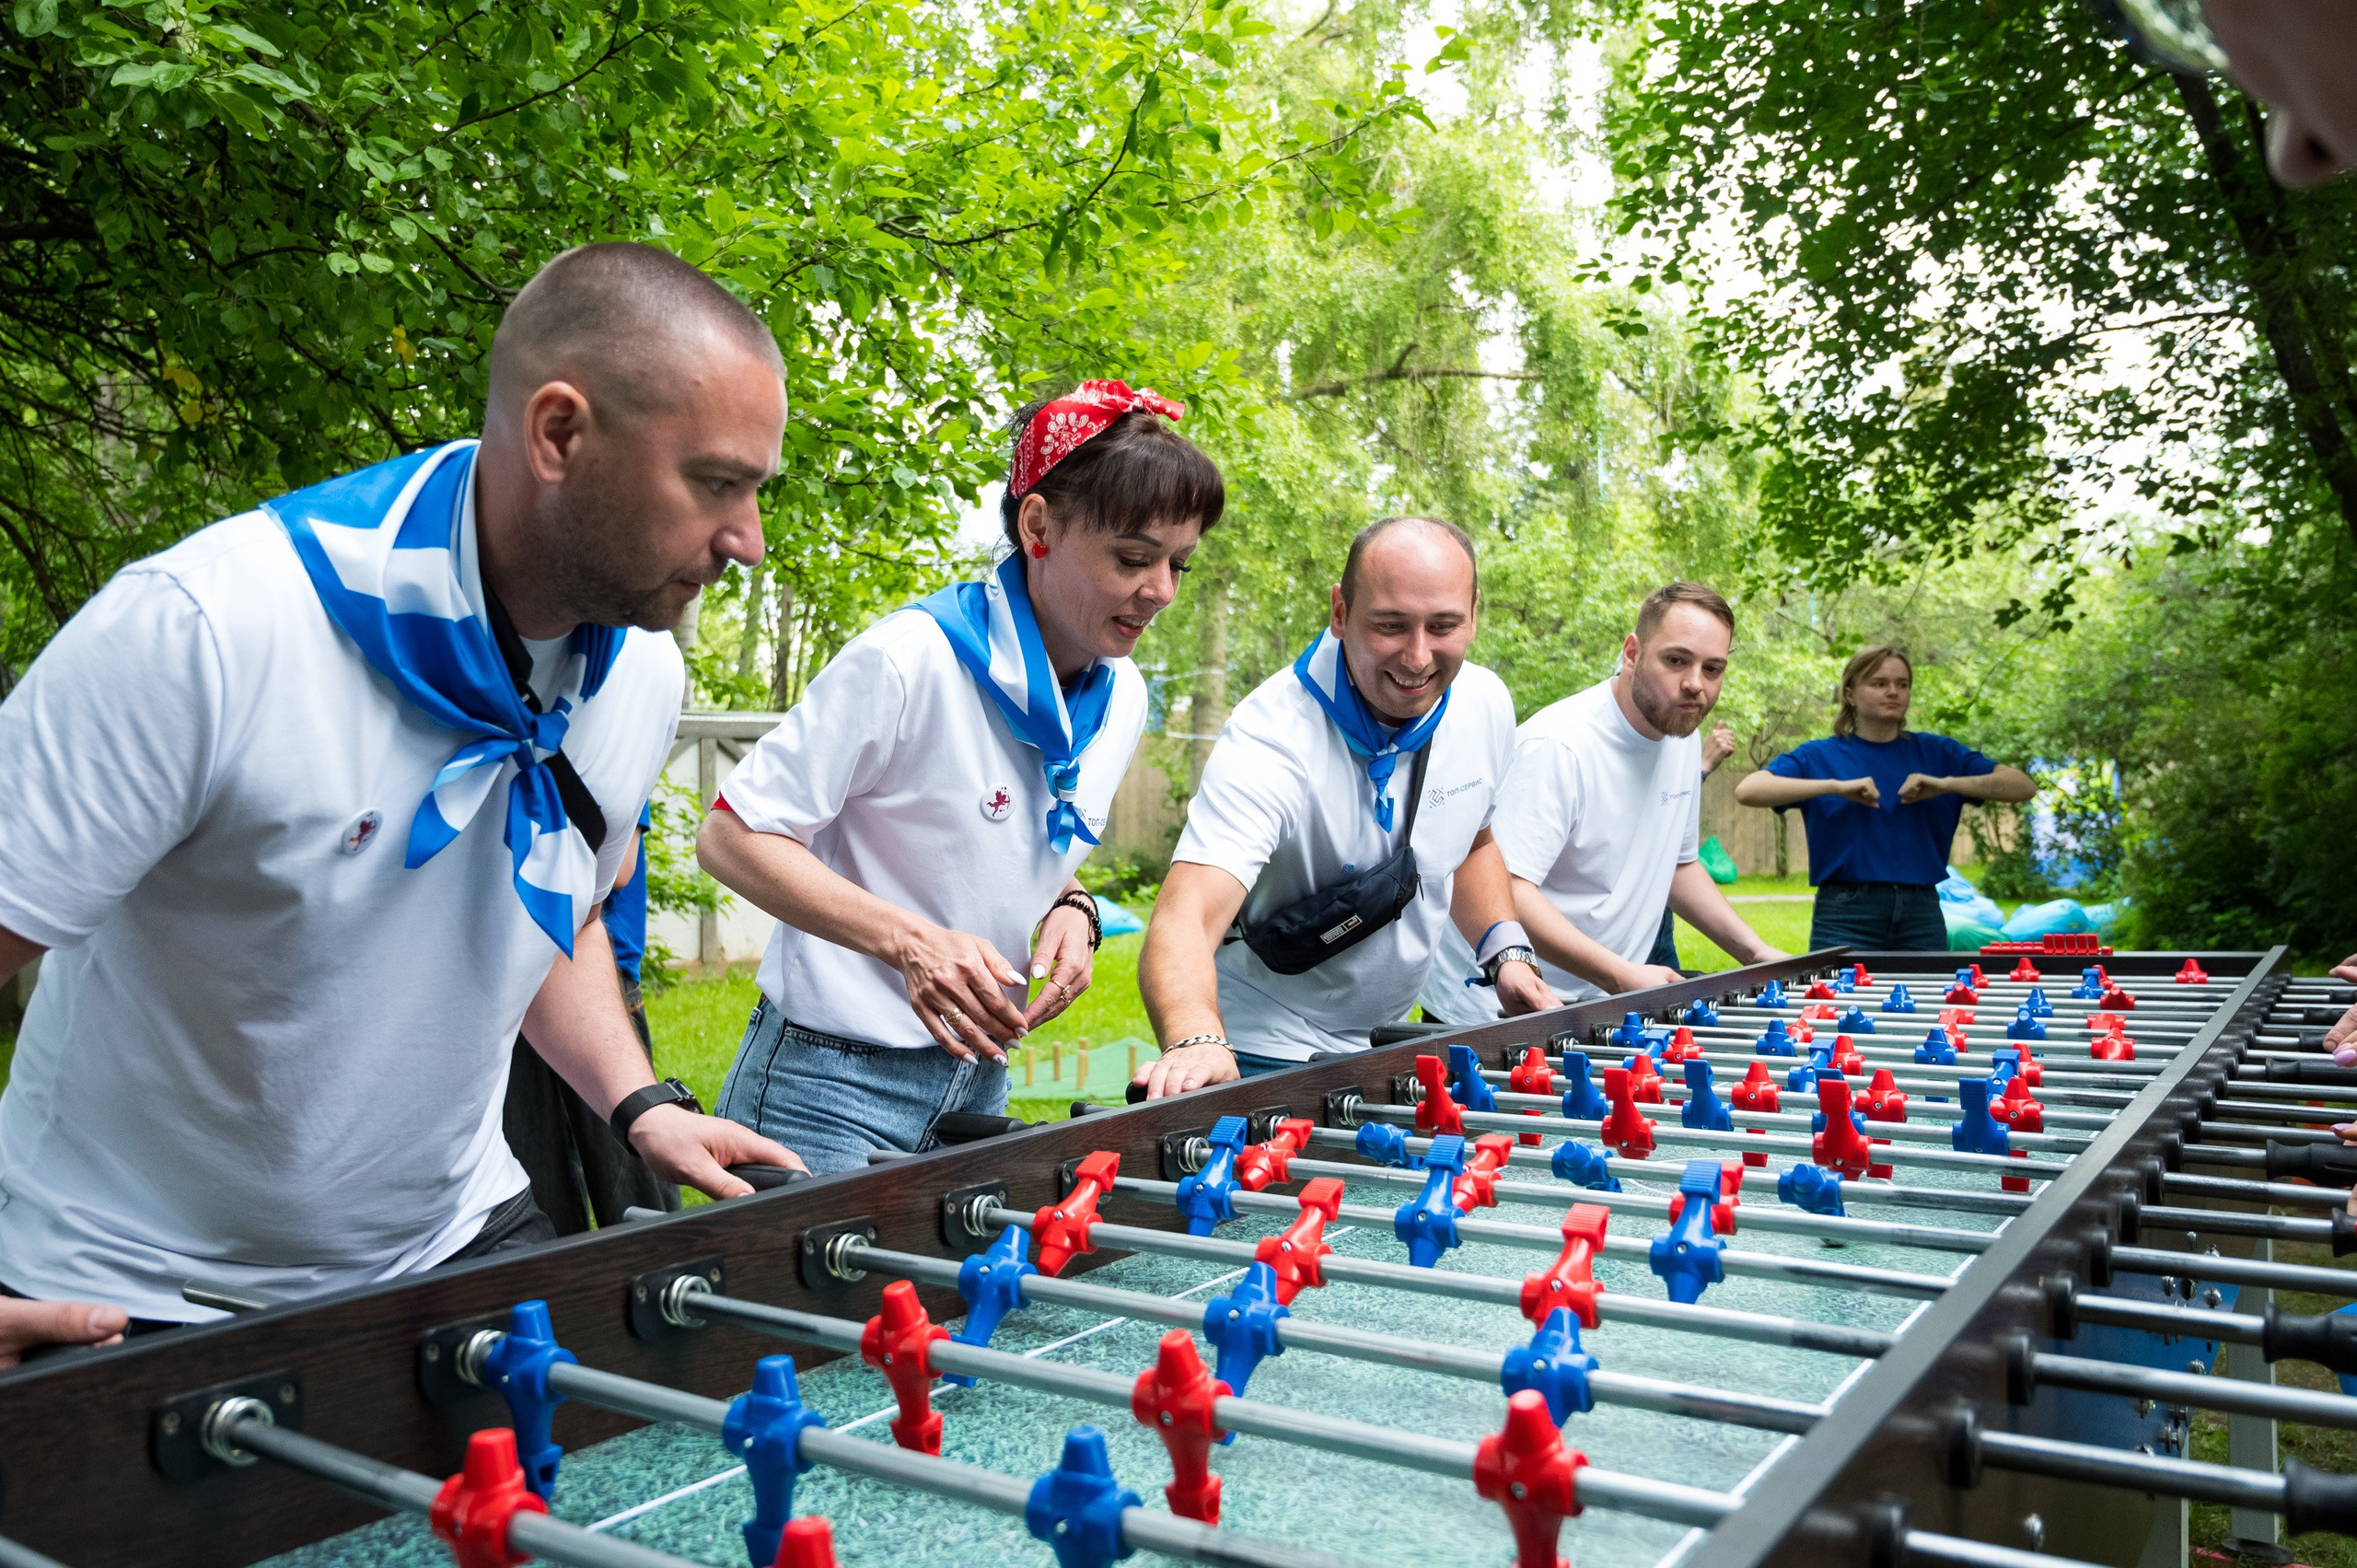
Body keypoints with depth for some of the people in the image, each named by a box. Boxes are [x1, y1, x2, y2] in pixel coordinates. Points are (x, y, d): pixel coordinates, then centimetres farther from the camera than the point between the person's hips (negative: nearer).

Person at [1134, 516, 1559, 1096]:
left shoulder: (1486, 705, -6)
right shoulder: (1270, 739, -28)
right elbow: (1185, 920, -41)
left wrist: (1506, 952, 0)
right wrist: (1196, 1042, -60)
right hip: (1270, 1056, -6)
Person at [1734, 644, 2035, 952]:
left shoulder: (1937, 753, 12)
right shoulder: (1818, 756, 3)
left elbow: (2024, 786, 6)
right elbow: (1746, 791, -13)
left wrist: (1947, 784, -9)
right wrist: (1836, 786, -19)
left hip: (1921, 915, 3)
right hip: (1846, 915, -3)